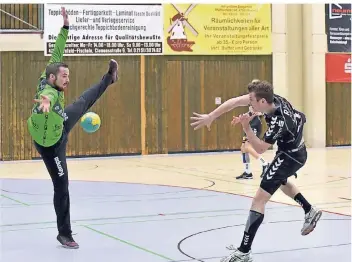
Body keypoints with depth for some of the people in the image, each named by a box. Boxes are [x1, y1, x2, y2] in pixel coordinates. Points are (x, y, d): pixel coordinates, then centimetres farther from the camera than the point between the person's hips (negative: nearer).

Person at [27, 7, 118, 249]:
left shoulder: (47, 79, -19)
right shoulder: (48, 91, -41)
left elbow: (57, 52, -10)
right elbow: (47, 98, -68)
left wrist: (65, 26, -11)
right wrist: (45, 103, -91)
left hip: (61, 126, 8)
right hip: (51, 144, -8)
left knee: (83, 103, 26)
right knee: (62, 187, 2)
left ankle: (108, 79, 54)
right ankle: (65, 234, 16)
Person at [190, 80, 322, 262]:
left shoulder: (279, 122, -35)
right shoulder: (273, 99, -15)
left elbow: (260, 149, -24)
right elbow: (236, 101, -12)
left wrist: (246, 127, -35)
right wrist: (211, 117, -13)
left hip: (290, 157, -9)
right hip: (296, 152, 9)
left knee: (259, 199, -14)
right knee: (281, 181, 37)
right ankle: (310, 212, 48)